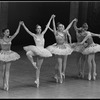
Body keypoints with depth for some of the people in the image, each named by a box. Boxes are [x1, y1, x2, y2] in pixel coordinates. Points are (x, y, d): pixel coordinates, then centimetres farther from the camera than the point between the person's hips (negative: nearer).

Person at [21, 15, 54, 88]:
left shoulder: (42, 34, 11)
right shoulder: (34, 35, 1)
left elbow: (47, 27, 12)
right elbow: (28, 31, -10)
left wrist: (51, 19, 11)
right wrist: (23, 25, -22)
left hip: (42, 51, 3)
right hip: (36, 49, -3)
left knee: (39, 67, 6)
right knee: (28, 53, -36)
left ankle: (37, 80, 14)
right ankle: (33, 63, -12)